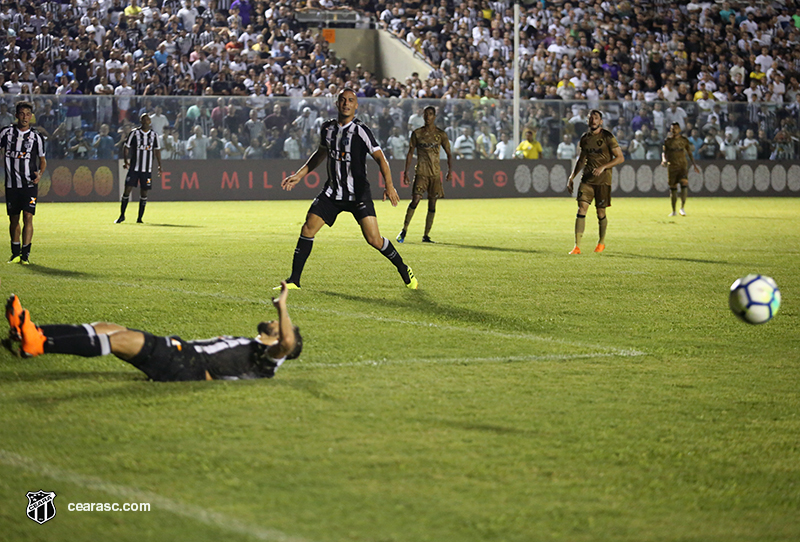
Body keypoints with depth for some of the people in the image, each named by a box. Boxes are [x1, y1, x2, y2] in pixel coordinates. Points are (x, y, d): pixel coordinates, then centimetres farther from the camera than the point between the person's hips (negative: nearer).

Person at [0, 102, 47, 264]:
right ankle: (15, 253, 19)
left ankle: (25, 254, -9)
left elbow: (42, 160, 12)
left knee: (28, 217, -11)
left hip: (30, 184, -2)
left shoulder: (36, 137, 2)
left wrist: (40, 174, -7)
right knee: (13, 219, 7)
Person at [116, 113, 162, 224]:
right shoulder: (134, 133, -1)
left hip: (147, 169, 2)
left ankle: (140, 218, 11)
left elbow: (157, 150, 15)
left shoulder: (154, 135, 7)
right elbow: (126, 147, 2)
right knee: (127, 189, -7)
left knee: (144, 193, 3)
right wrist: (125, 161, -11)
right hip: (134, 168, -2)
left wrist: (159, 165, 8)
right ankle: (122, 216, 5)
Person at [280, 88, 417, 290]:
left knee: (374, 239, -11)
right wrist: (299, 175, 21)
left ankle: (404, 270, 12)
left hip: (359, 194, -4)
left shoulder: (361, 130, -12)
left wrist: (389, 186, -29)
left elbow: (380, 158, -16)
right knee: (308, 229, -6)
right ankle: (294, 280, 3)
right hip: (332, 192, 5)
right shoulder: (327, 128, 4)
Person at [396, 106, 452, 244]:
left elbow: (449, 154, 12)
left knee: (432, 204, 1)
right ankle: (404, 230, -8)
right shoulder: (417, 133, 6)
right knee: (415, 200, -15)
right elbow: (410, 153, 10)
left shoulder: (441, 134, 6)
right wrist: (406, 170, 3)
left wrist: (450, 170, 2)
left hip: (435, 173, 1)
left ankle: (426, 235, 6)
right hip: (421, 171, -1)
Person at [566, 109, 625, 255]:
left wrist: (603, 167, -18)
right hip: (587, 178, 4)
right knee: (581, 209, -9)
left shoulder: (607, 137, -6)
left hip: (603, 180, -4)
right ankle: (577, 246, -11)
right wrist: (572, 177, 16)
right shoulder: (584, 138, 10)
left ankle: (601, 243, 26)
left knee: (601, 212, 3)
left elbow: (620, 158, -7)